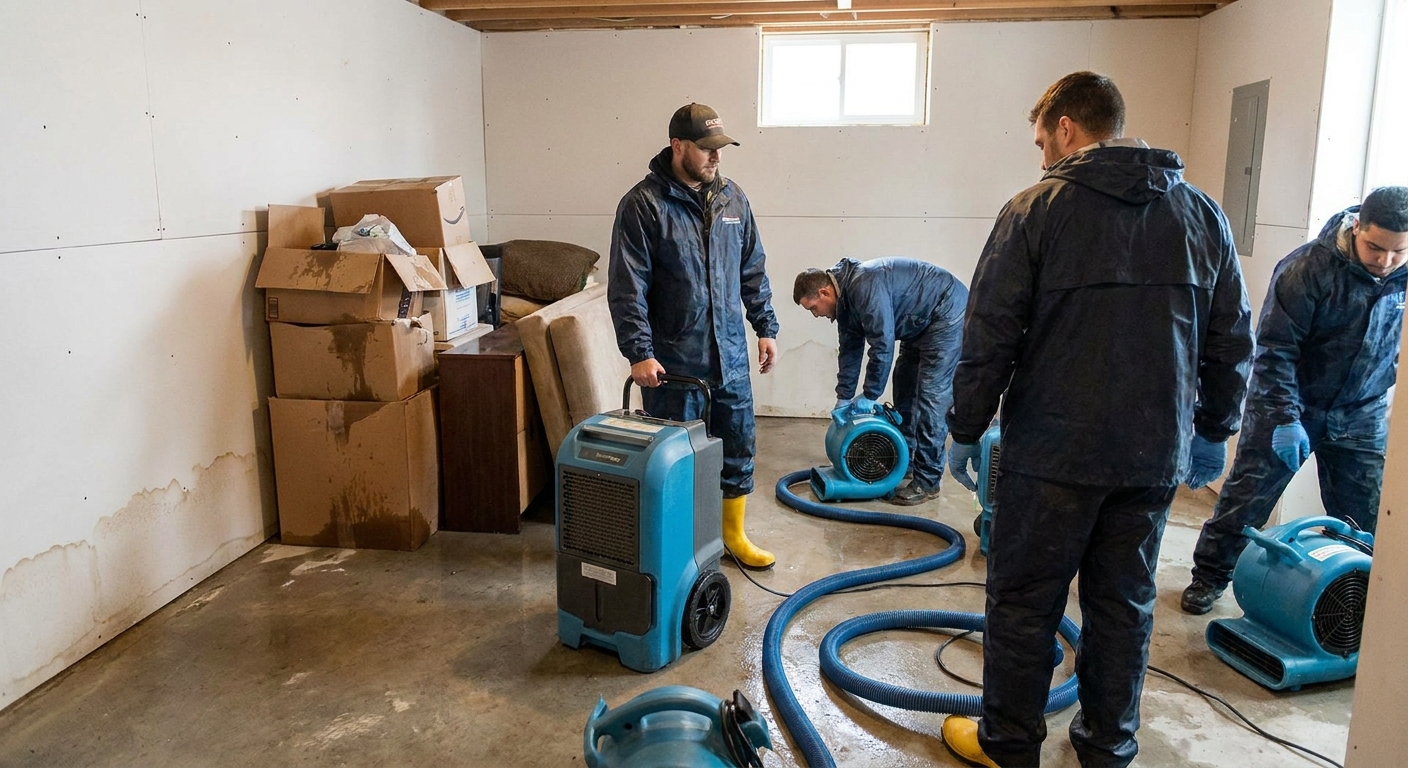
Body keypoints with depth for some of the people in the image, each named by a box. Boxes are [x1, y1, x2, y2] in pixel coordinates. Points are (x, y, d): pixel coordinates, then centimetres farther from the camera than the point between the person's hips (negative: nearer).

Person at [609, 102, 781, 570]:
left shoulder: (731, 198, 8)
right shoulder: (643, 204, -10)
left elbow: (753, 271, 15)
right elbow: (627, 289, -14)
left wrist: (766, 328, 10)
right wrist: (639, 352, -20)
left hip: (730, 357, 6)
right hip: (672, 361, -5)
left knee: (739, 449, 13)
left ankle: (734, 535, 30)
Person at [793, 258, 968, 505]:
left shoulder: (864, 286, -28)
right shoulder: (845, 297, 3)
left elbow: (883, 345, -29)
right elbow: (850, 350, 10)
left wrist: (869, 396, -19)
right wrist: (843, 398, 10)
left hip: (947, 312, -10)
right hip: (922, 321, 11)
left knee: (930, 395, -12)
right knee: (904, 384, 15)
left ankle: (927, 482, -7)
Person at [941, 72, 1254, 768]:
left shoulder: (1036, 210, -8)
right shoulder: (1201, 214, 6)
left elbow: (989, 339, -10)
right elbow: (1232, 342, 10)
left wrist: (965, 430, -1)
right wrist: (1214, 431, 21)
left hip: (1054, 452, -5)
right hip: (1157, 452, 5)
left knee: (1024, 603, 8)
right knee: (1124, 603, 16)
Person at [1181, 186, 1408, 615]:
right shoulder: (1309, 268, -22)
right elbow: (1275, 348, -19)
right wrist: (1285, 418, -23)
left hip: (1362, 415, 4)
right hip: (1287, 403, -4)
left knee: (1368, 521, 7)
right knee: (1247, 498, 3)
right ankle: (1210, 576, 19)